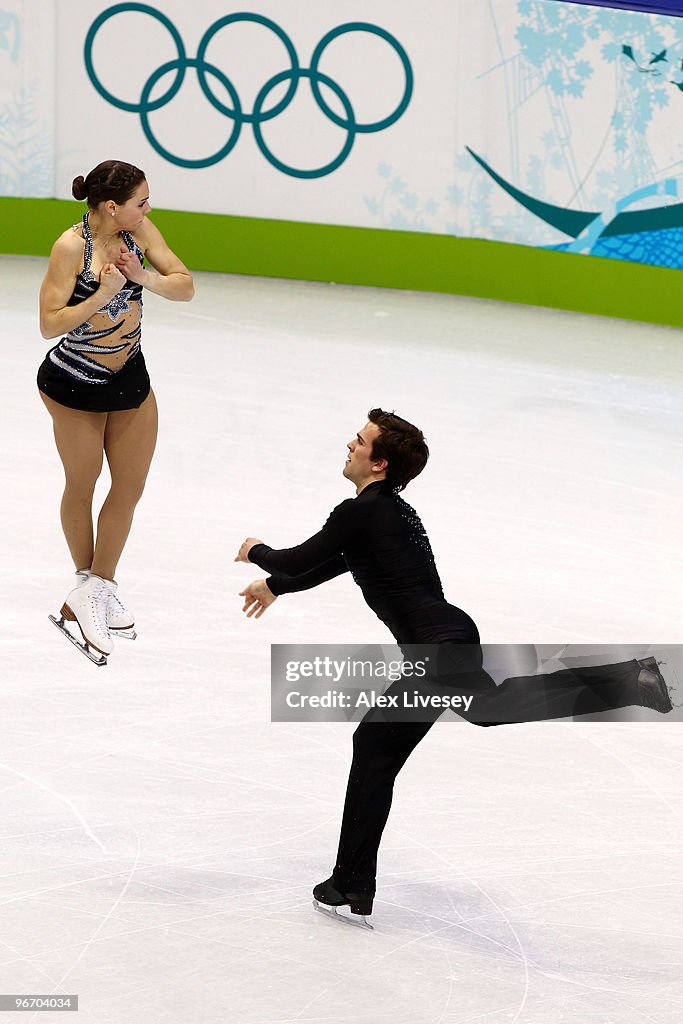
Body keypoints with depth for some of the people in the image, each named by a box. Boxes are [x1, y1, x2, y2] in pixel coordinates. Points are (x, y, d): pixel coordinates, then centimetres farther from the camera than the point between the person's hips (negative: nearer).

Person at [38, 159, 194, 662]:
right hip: (75, 383, -5)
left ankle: (97, 588, 20)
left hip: (130, 377, 5)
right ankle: (89, 581, 34)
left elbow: (185, 286, -8)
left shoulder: (141, 231, -9)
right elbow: (50, 323, -23)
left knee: (131, 487, 8)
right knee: (82, 486, 14)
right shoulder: (72, 247, -24)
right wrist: (103, 294, -31)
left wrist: (142, 276, -25)